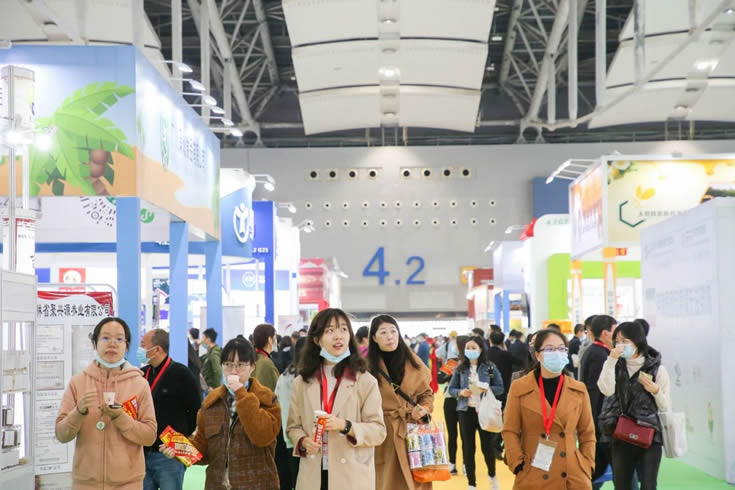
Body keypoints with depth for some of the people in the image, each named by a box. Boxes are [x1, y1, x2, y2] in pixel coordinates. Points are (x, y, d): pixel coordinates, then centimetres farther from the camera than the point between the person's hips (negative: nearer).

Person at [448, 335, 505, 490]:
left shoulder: (490, 368, -2)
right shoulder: (460, 369, 2)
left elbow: (500, 388, 0)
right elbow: (451, 389, 6)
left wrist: (487, 389, -18)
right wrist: (460, 392, -14)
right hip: (466, 411, 2)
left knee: (487, 446, 5)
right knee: (468, 448, 5)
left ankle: (492, 475, 34)